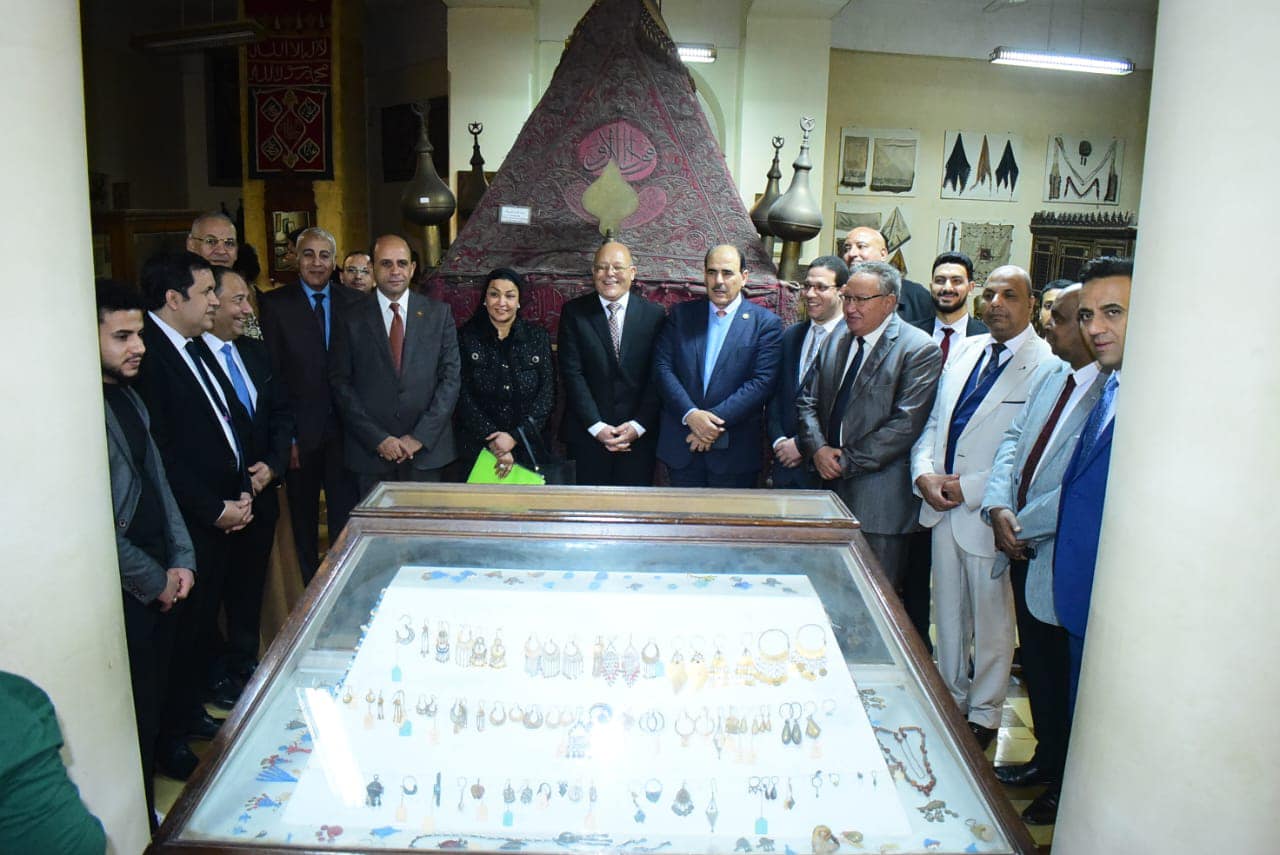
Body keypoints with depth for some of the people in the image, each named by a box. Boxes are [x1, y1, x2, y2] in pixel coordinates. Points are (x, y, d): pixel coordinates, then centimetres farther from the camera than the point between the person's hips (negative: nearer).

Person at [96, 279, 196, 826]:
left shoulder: (128, 396, 10)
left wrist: (180, 559, 6)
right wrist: (155, 580, -9)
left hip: (159, 581, 8)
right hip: (122, 592, -8)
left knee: (155, 700, 18)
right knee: (136, 713, 4)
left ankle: (149, 809, 36)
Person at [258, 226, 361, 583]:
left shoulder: (354, 303, 4)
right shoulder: (275, 304, -3)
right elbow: (271, 374, -6)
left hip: (344, 428, 2)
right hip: (301, 431, -1)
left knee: (346, 517, 8)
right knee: (302, 520, 13)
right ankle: (308, 587, 29)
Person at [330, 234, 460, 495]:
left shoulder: (439, 314, 4)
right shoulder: (351, 319, 3)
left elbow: (451, 377, 0)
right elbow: (340, 383, 0)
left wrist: (421, 436, -7)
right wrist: (378, 438, -9)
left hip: (428, 448, 0)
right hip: (370, 452, 0)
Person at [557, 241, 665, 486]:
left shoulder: (654, 314, 3)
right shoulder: (574, 312, 2)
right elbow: (572, 373, -4)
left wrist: (638, 425, -9)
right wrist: (596, 426, -12)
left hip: (640, 435, 1)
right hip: (587, 434, 0)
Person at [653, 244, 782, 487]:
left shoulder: (766, 323, -1)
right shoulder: (681, 314, 8)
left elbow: (762, 381, -10)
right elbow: (662, 367, 0)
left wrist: (715, 419, -17)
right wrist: (691, 414, -15)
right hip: (681, 447, 2)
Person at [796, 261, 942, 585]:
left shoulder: (920, 350, -9)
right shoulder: (837, 341, 12)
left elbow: (905, 425, -15)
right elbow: (807, 401, 12)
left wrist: (847, 462, -13)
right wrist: (818, 449, -5)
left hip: (878, 498, -6)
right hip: (830, 483, 6)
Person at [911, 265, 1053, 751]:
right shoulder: (964, 351, 9)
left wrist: (970, 489, -17)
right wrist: (924, 473, -4)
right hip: (942, 505, 6)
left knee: (992, 620, 11)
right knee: (947, 612, 19)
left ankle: (983, 715, 30)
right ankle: (950, 700, 37)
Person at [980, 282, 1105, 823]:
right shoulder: (1049, 373, 4)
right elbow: (1013, 439, 9)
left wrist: (1024, 525, -16)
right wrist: (999, 508, -5)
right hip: (1023, 550, 8)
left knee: (1061, 677, 10)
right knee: (1035, 664, 22)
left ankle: (1064, 789, 32)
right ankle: (1045, 760, 44)